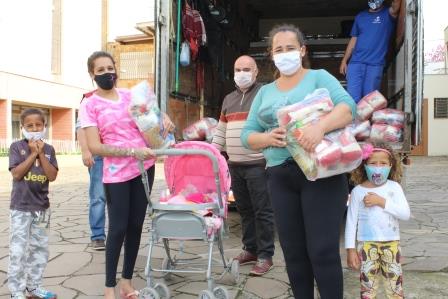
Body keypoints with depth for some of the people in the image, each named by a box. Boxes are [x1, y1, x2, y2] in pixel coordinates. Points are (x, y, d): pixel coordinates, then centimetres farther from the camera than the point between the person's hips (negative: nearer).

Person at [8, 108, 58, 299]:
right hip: (20, 207, -4)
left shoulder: (48, 149, 3)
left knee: (40, 249, 12)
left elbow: (52, 176, -7)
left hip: (42, 207, 4)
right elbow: (16, 174, -16)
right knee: (18, 251, -2)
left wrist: (41, 154, -13)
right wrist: (33, 153, -16)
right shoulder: (17, 147, -5)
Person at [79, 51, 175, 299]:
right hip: (116, 174, -4)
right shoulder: (89, 105, -4)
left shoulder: (130, 95, 8)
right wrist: (132, 151, -20)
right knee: (118, 228, -3)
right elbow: (95, 148, -12)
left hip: (144, 167, 4)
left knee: (136, 225, 9)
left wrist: (164, 118, 1)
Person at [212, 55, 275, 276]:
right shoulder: (229, 99, 18)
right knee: (244, 210, 13)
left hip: (258, 164, -6)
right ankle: (250, 249, 24)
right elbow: (221, 130, 22)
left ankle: (265, 256, 6)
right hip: (235, 165, 7)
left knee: (262, 211, -2)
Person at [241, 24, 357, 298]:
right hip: (280, 177, 5)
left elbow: (348, 106, -13)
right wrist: (268, 138, -12)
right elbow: (248, 135, 11)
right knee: (293, 251, 11)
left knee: (323, 251, -4)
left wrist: (320, 125, -32)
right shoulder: (265, 92, 16)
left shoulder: (319, 77, 4)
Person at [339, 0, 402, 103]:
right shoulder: (360, 16, 16)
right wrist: (344, 61, 11)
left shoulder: (388, 14, 7)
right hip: (355, 62, 2)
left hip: (375, 64, -2)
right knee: (352, 97, -4)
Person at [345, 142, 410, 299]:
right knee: (368, 283, 5)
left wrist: (382, 202, -18)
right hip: (366, 244, -1)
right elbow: (351, 221, -2)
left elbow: (406, 214, -10)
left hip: (391, 243, 1)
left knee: (395, 282, 11)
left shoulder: (394, 187, -1)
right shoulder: (358, 191, -5)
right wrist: (350, 249, -5)